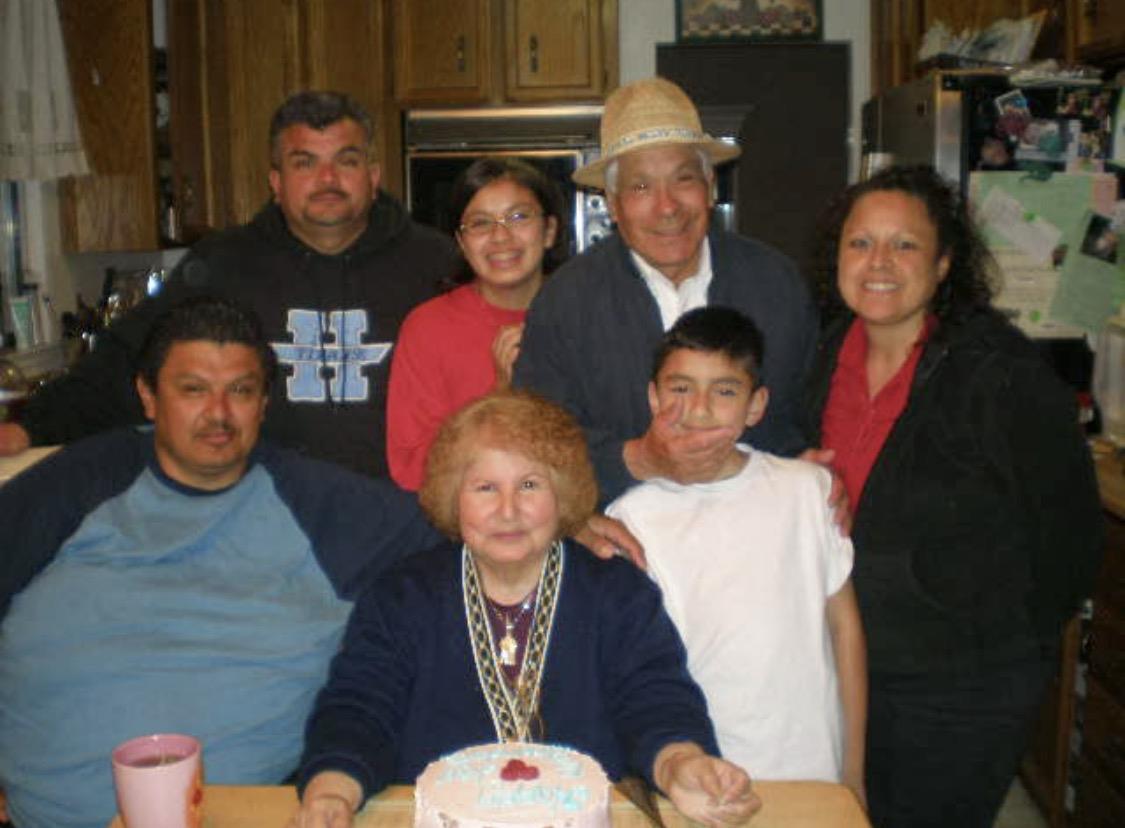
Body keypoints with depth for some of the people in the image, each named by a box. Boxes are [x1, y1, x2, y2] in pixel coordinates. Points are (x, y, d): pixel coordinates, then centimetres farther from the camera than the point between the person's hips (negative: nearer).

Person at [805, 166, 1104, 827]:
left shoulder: (1002, 374, -19)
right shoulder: (835, 356, -1)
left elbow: (1070, 534, -12)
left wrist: (1007, 643, -4)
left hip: (964, 695, -6)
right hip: (851, 668, 6)